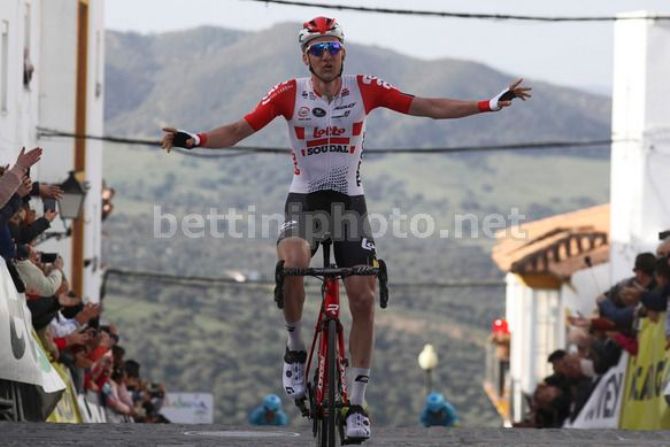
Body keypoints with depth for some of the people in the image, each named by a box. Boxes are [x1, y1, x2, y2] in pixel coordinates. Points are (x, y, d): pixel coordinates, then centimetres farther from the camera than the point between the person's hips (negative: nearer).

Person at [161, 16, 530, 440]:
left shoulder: (365, 89, -5)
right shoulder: (289, 94, -8)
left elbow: (428, 107, -3)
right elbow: (239, 130, -9)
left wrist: (491, 104, -8)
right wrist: (195, 140, -27)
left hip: (350, 202, 2)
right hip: (304, 200, -2)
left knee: (363, 298, -5)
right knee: (292, 263, -34)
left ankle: (357, 403, 5)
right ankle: (295, 350, -10)